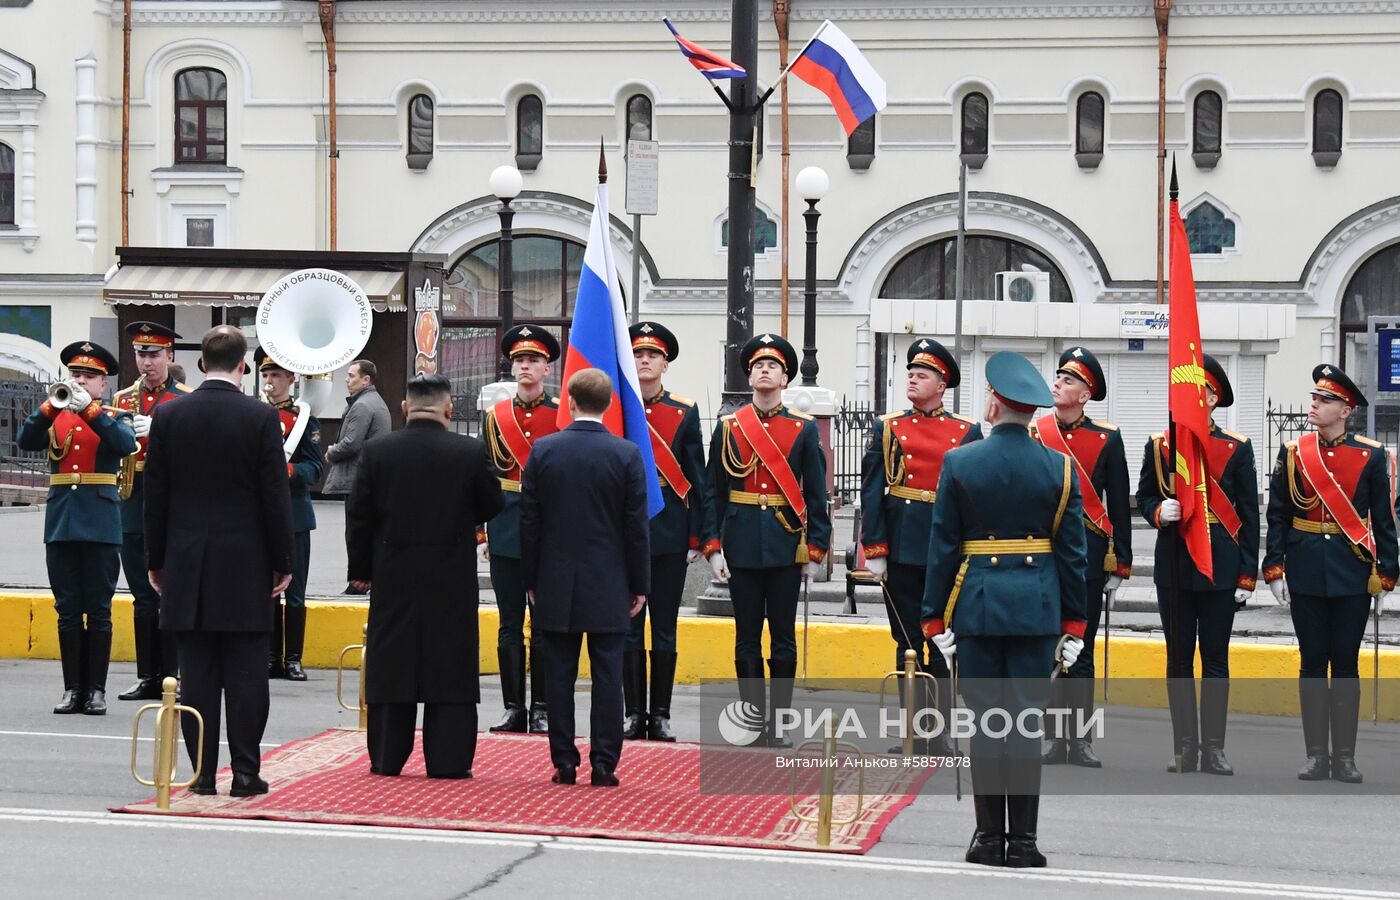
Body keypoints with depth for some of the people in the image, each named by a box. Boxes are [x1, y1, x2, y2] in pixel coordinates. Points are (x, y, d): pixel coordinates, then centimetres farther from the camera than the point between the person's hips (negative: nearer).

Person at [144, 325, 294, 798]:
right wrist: (283, 562, 3)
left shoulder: (168, 415, 1)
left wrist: (156, 560, 13)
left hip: (187, 564, 2)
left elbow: (155, 496, 5)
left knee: (197, 674, 5)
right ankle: (245, 773, 2)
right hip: (246, 565, -2)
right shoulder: (261, 417, -7)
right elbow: (276, 496, -5)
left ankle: (202, 773, 6)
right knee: (246, 674, 2)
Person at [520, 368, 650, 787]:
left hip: (556, 585, 1)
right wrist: (639, 585, 5)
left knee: (559, 675, 6)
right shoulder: (626, 454, -6)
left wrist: (530, 580, 9)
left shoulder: (543, 450, -3)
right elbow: (637, 527, -3)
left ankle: (564, 763, 9)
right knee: (607, 675, 3)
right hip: (608, 588, -1)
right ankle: (603, 765, 3)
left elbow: (529, 521, 1)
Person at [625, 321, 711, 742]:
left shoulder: (685, 412, 5)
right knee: (628, 627, 4)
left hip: (670, 531, 0)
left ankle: (660, 715, 10)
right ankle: (633, 714, 10)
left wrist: (696, 536, 1)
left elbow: (696, 478, 6)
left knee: (664, 628, 4)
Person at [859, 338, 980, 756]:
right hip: (902, 549, 1)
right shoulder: (888, 428, 6)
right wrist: (874, 549, -4)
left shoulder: (967, 432, 5)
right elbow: (872, 491, 2)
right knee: (907, 643, 6)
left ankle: (940, 734, 5)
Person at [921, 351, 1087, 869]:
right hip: (1037, 607, 1)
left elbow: (942, 548, -1)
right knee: (1027, 721, 3)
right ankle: (1023, 842, 4)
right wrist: (1074, 625, 9)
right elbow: (1072, 552, 2)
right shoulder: (1060, 467, -1)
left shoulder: (960, 463, -4)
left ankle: (989, 839, 7)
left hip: (977, 604, -1)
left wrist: (935, 618, 5)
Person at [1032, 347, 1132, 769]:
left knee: (1081, 650, 2)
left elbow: (1119, 505, 4)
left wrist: (1120, 564, 2)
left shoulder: (1107, 438, 1)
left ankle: (1081, 740, 8)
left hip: (1088, 554, -1)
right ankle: (1053, 736, 10)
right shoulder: (1032, 432, 4)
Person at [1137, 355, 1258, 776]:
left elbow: (1249, 516, 2)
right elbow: (1144, 497, 12)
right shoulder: (1159, 445, 5)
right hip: (1174, 564, 1)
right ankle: (1185, 747, 12)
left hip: (1219, 565, -1)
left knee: (1216, 658, 3)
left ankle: (1213, 748, 8)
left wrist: (1247, 575, -2)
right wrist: (1159, 511, -12)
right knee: (1179, 658, 5)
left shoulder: (1237, 448, 1)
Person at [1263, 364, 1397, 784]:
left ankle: (1345, 757, 9)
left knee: (1345, 663, 3)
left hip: (1352, 573, -1)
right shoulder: (1293, 453, 2)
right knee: (1312, 662, 5)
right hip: (1306, 572, 1)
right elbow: (1277, 515, 3)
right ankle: (1317, 756, 10)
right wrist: (1274, 569, -3)